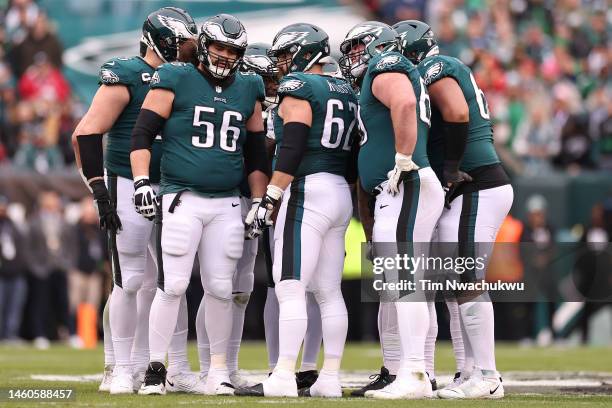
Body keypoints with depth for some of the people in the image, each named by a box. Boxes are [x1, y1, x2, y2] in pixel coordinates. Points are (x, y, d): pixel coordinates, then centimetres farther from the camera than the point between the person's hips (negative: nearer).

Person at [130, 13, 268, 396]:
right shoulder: (176, 80, -1)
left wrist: (261, 203, 15)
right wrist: (142, 181, -12)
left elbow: (256, 154, 19)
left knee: (221, 289, 4)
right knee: (173, 285, -8)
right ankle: (156, 367, 1)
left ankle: (218, 371, 13)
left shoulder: (248, 90, 13)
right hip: (181, 199, -4)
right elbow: (143, 134, -2)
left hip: (227, 205, 4)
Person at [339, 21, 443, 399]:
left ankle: (415, 377, -21)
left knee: (404, 282, -16)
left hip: (407, 187, -11)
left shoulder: (386, 67, -5)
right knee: (392, 287, 14)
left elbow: (404, 104, -26)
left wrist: (403, 161, -23)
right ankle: (394, 373, 20)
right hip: (392, 195, 11)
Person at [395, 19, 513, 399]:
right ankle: (474, 371, 15)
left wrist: (450, 169, -18)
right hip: (487, 184, 10)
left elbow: (456, 113, -24)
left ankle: (486, 377, -7)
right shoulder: (456, 72, 22)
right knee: (459, 284, 12)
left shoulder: (435, 68, -8)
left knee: (467, 283, -9)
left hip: (475, 190, -10)